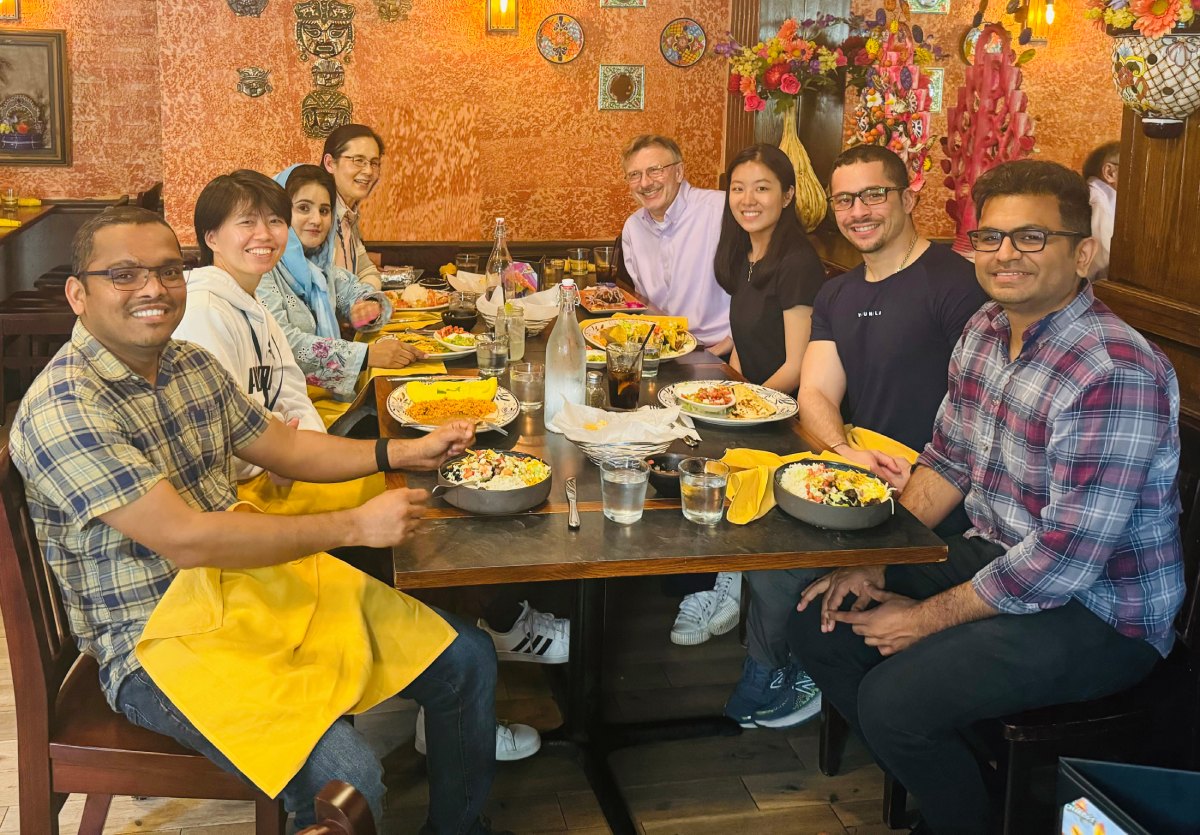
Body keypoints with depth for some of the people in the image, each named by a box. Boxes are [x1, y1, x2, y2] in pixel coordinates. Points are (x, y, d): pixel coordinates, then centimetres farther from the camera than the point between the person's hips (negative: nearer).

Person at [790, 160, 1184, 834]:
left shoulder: (1116, 372, -27)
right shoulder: (986, 330, 1)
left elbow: (1067, 558, -27)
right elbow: (948, 461, 11)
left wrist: (928, 618, -17)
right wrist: (874, 561, -1)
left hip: (1101, 612, -8)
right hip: (995, 555, 9)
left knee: (893, 698, -23)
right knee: (818, 625, 2)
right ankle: (925, 777, 20)